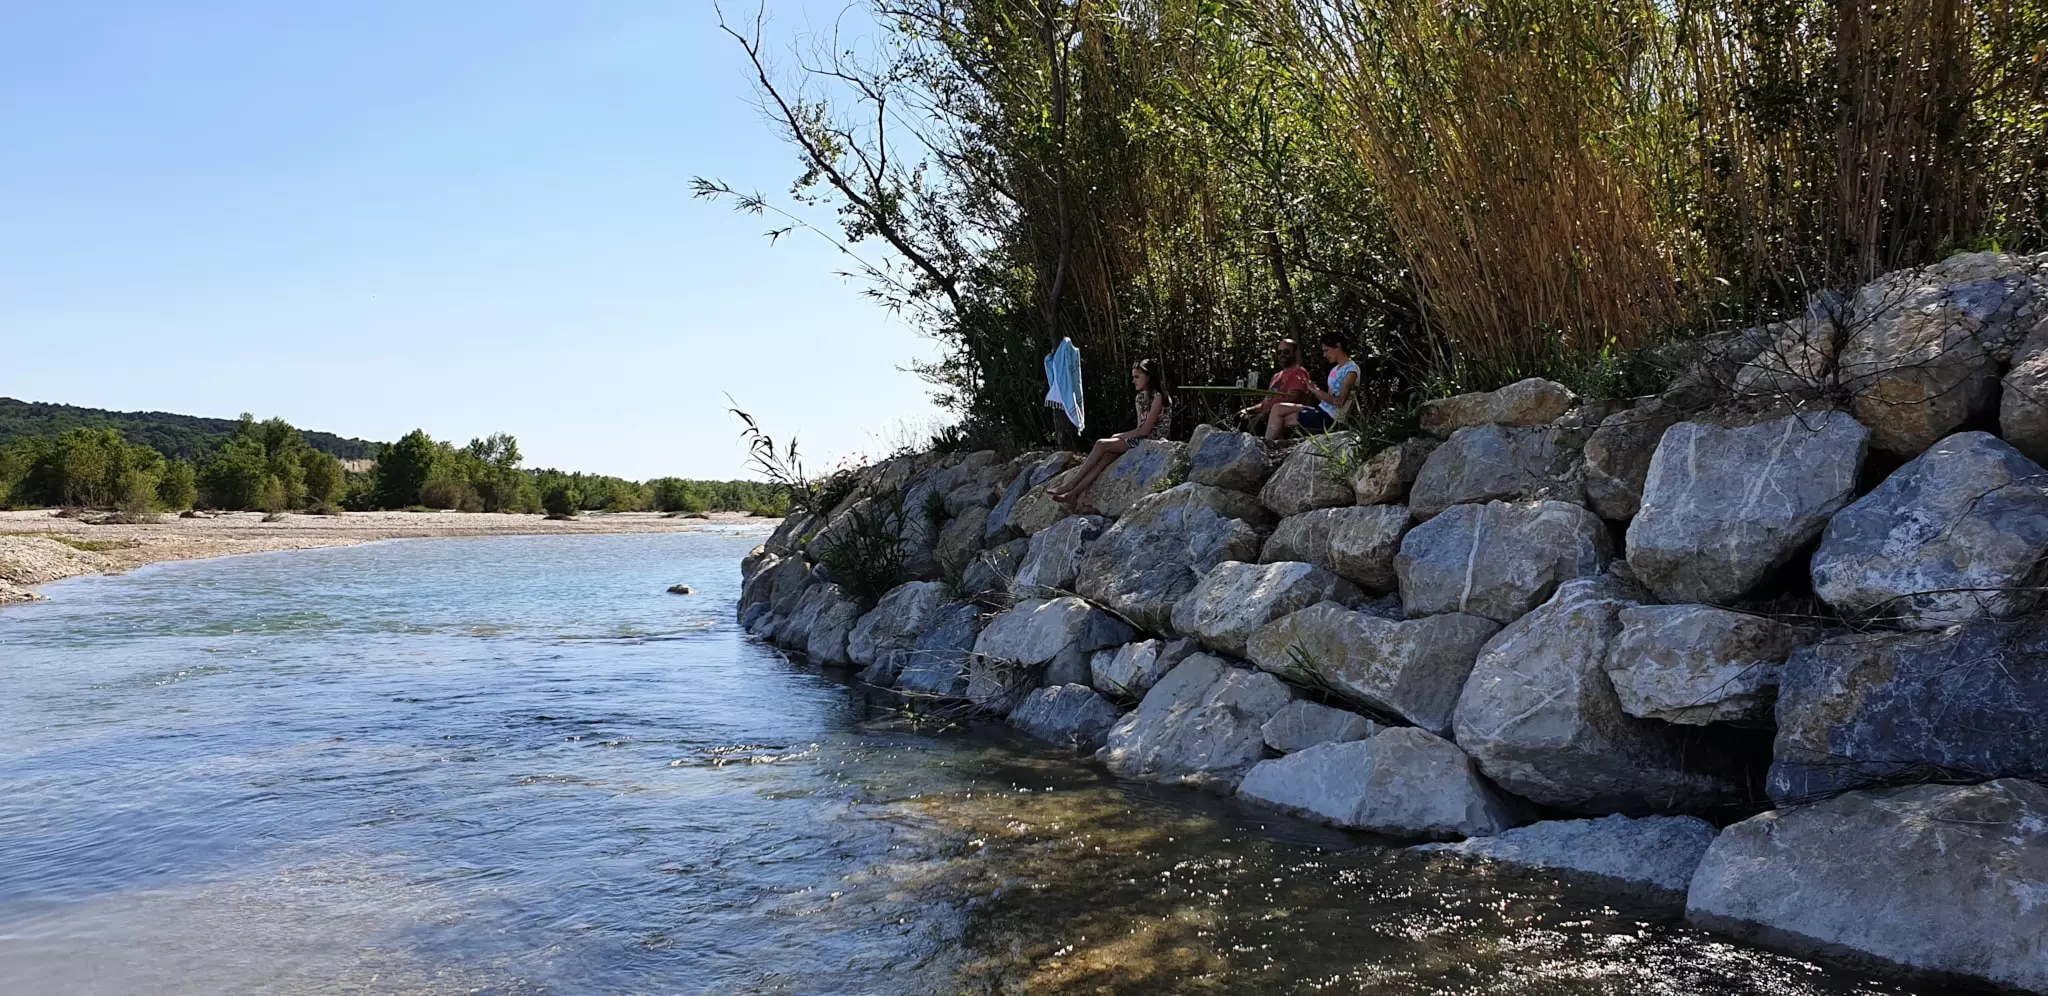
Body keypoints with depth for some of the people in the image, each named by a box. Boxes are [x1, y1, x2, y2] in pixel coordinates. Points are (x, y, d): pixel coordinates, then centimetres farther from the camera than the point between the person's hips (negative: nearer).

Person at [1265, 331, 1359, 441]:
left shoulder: (1351, 370, -11)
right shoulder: (1335, 370, 18)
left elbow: (1338, 401, -18)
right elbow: (1328, 398, 13)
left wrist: (1316, 391, -15)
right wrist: (1314, 391, -3)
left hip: (1330, 418, -9)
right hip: (1322, 411, 9)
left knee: (1279, 420, -12)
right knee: (1278, 408, -2)